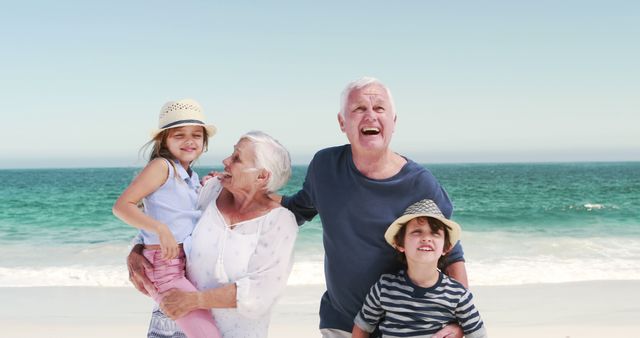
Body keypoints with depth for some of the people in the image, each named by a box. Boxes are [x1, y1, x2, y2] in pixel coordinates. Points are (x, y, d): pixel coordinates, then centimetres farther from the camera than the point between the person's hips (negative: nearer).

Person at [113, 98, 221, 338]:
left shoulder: (192, 178, 16)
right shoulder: (162, 166, -8)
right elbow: (121, 205, -15)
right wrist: (161, 229, -27)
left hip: (190, 264, 9)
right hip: (166, 268, -9)